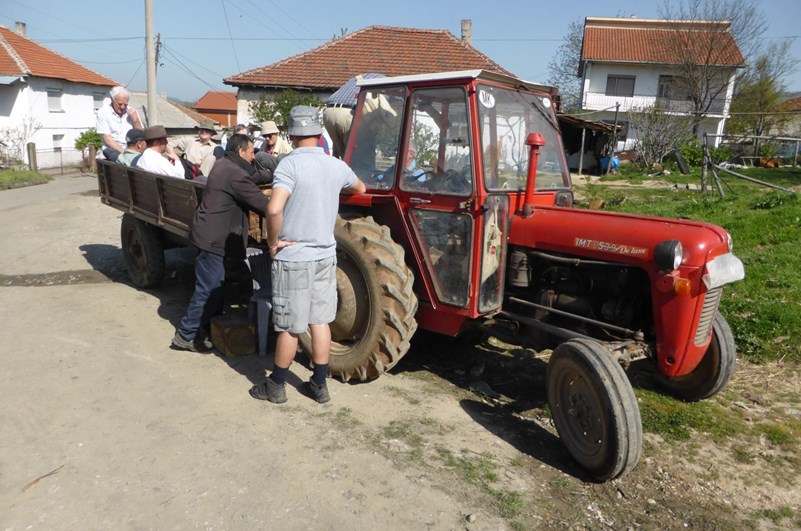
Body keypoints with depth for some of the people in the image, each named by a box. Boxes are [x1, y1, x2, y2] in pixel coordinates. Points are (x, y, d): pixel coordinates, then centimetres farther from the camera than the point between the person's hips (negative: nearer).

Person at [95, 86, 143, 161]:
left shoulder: (132, 112, 12)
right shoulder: (102, 112, 0)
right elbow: (107, 139, -8)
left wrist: (136, 120, -7)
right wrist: (123, 151, -21)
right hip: (113, 148, -3)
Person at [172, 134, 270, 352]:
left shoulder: (223, 165, 13)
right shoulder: (235, 173, -20)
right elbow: (261, 203, -20)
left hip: (211, 234, 11)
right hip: (214, 239, -11)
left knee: (215, 286, 19)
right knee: (208, 290, -3)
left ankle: (210, 328, 30)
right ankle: (185, 336, 7)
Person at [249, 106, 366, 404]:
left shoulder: (291, 164, -15)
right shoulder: (337, 166, 3)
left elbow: (274, 209, -29)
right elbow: (360, 189, 24)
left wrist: (273, 242, -13)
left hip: (293, 258, -5)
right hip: (325, 256, 5)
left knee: (289, 327, 6)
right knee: (320, 322, 12)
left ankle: (276, 386, 23)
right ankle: (319, 385, 23)